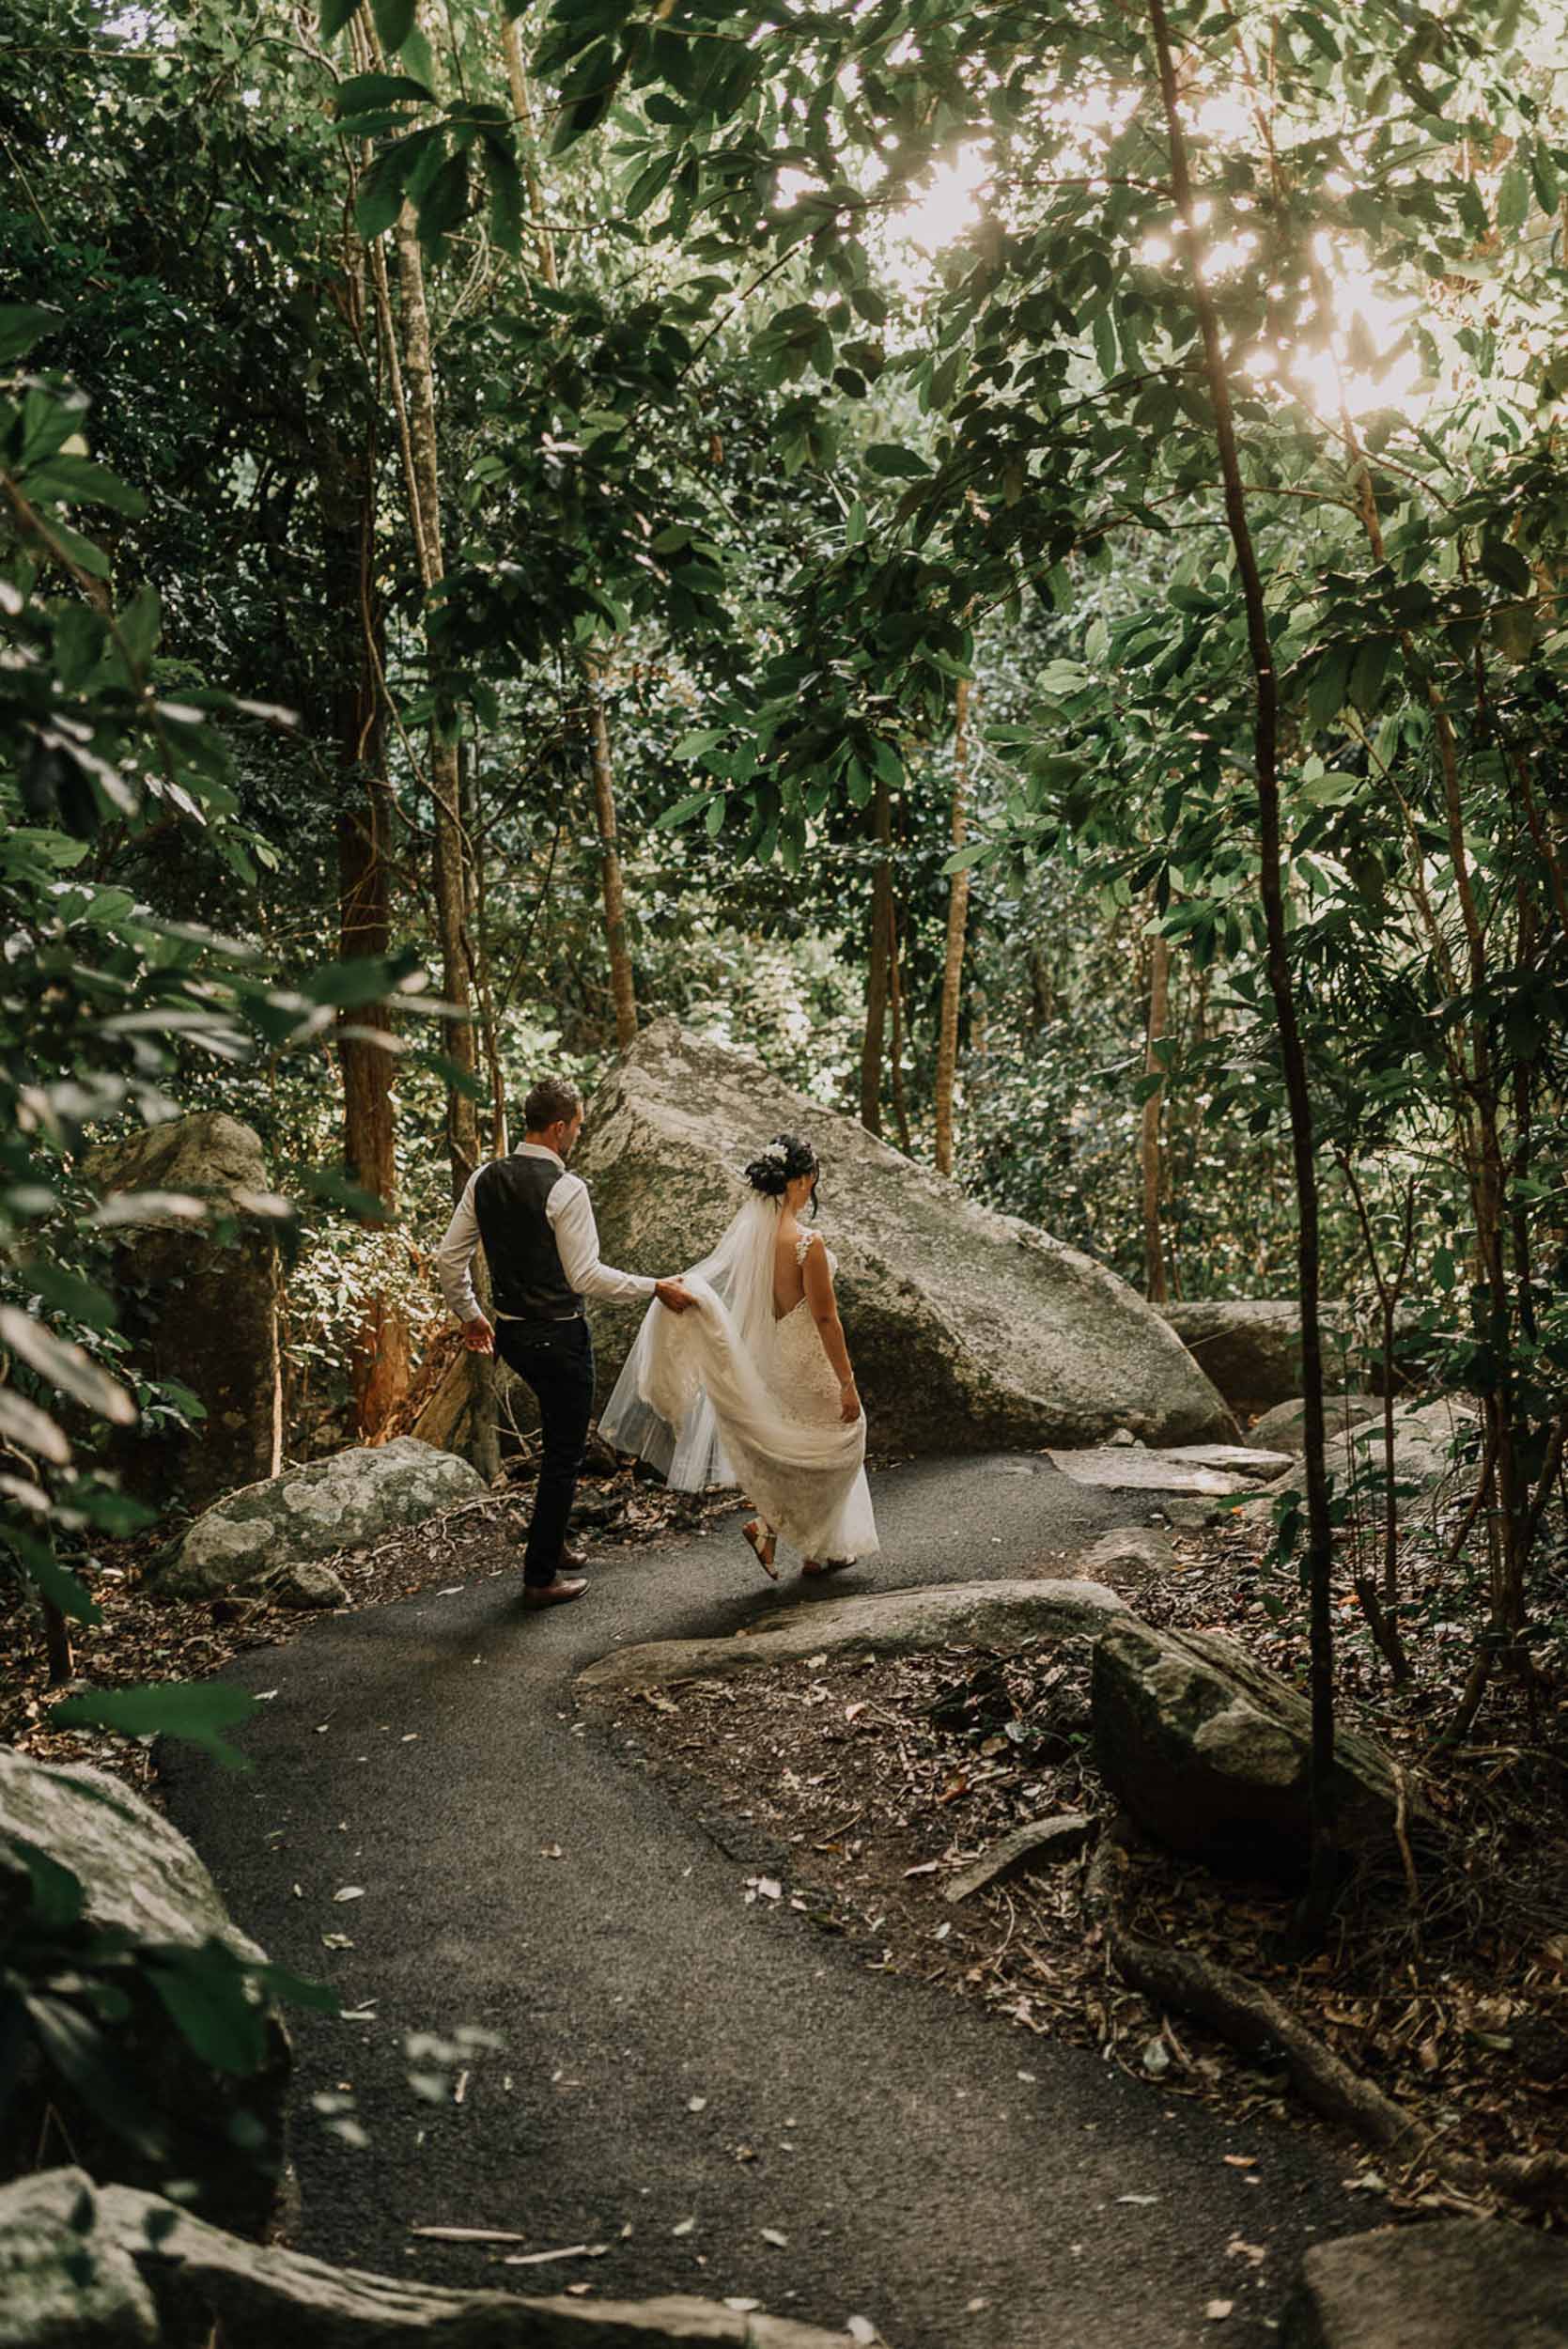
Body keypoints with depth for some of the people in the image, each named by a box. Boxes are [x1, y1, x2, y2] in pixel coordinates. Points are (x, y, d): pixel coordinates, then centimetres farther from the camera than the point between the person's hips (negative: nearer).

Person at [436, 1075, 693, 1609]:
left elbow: (449, 1258, 6)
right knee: (564, 1455, 6)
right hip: (558, 1337, -8)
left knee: (561, 1430, 27)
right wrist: (655, 1288, -13)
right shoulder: (565, 1189, -20)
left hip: (510, 1333, 8)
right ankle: (541, 1577, 13)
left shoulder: (485, 1179, 1)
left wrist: (469, 1315, 20)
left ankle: (553, 1541, 35)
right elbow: (586, 1276, -22)